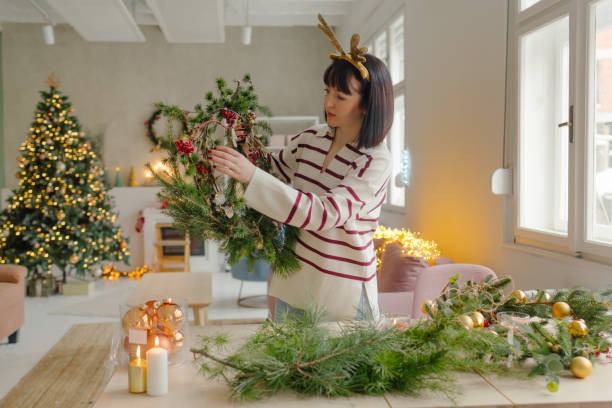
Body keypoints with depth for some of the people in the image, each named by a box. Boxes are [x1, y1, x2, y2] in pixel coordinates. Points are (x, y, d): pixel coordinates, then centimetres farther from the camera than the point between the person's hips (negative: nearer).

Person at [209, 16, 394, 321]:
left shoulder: (375, 162, -17)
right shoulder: (308, 140, 0)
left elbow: (325, 214, -30)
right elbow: (269, 171, 18)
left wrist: (251, 176, -36)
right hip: (293, 284, 5)